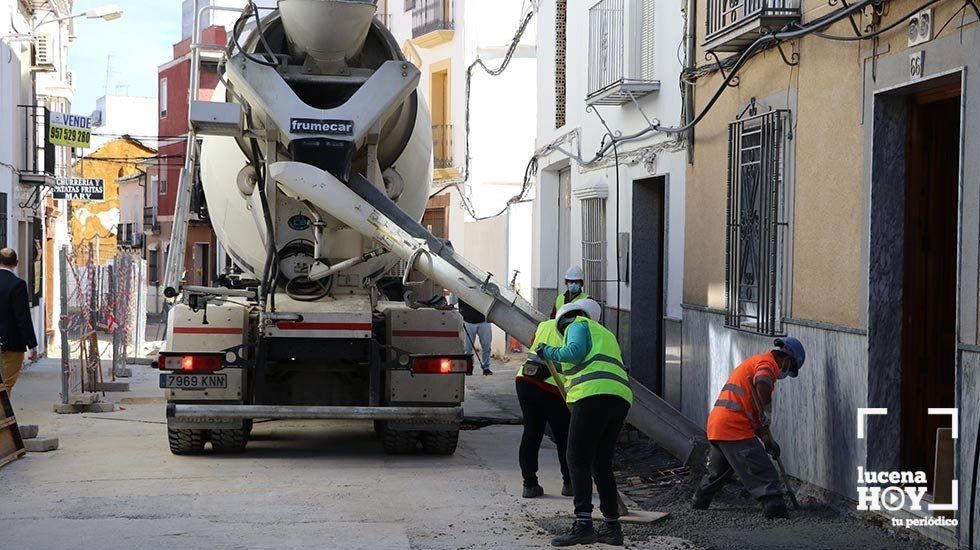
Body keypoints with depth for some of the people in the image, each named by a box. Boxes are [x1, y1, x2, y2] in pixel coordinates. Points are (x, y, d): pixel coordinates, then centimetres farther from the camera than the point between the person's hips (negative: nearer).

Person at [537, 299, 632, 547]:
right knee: (601, 463, 15)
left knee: (578, 460, -9)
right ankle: (612, 526, 15)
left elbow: (575, 351, -8)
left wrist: (549, 352, 7)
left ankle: (583, 524, -19)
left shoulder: (577, 326, 12)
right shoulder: (606, 335, 36)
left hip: (593, 395, -8)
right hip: (621, 398, 8)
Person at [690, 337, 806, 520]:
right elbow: (762, 383, -30)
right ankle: (775, 509, -22)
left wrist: (767, 439, 23)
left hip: (715, 425, 10)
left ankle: (697, 506, 41)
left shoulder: (754, 361, 27)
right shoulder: (768, 363, -4)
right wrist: (767, 415, -16)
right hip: (735, 430, -10)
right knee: (764, 476, -12)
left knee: (716, 472, 28)